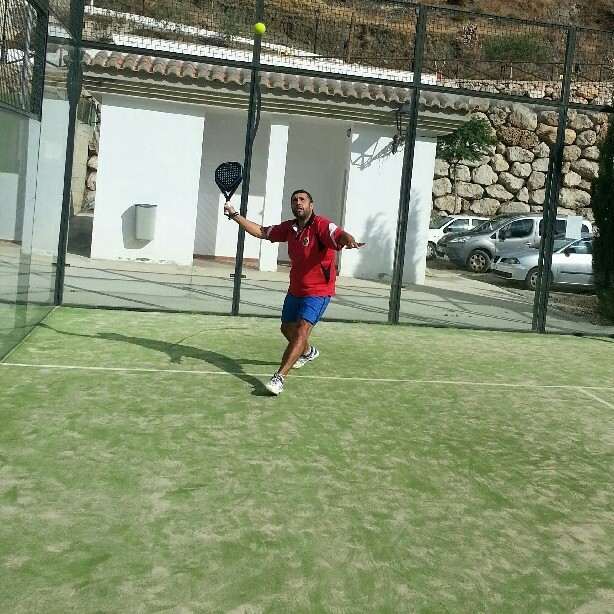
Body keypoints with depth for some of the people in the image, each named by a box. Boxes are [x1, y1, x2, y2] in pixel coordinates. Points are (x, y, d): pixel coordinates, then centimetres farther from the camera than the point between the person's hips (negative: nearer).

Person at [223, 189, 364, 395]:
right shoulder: (289, 227, 2)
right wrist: (235, 216, 9)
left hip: (318, 291, -8)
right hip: (295, 290, 8)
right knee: (287, 328, 23)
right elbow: (261, 232, 12)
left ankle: (279, 377, -21)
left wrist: (349, 240, -62)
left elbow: (339, 235, -37)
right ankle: (308, 352, 53)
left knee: (301, 331, -21)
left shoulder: (321, 225, -18)